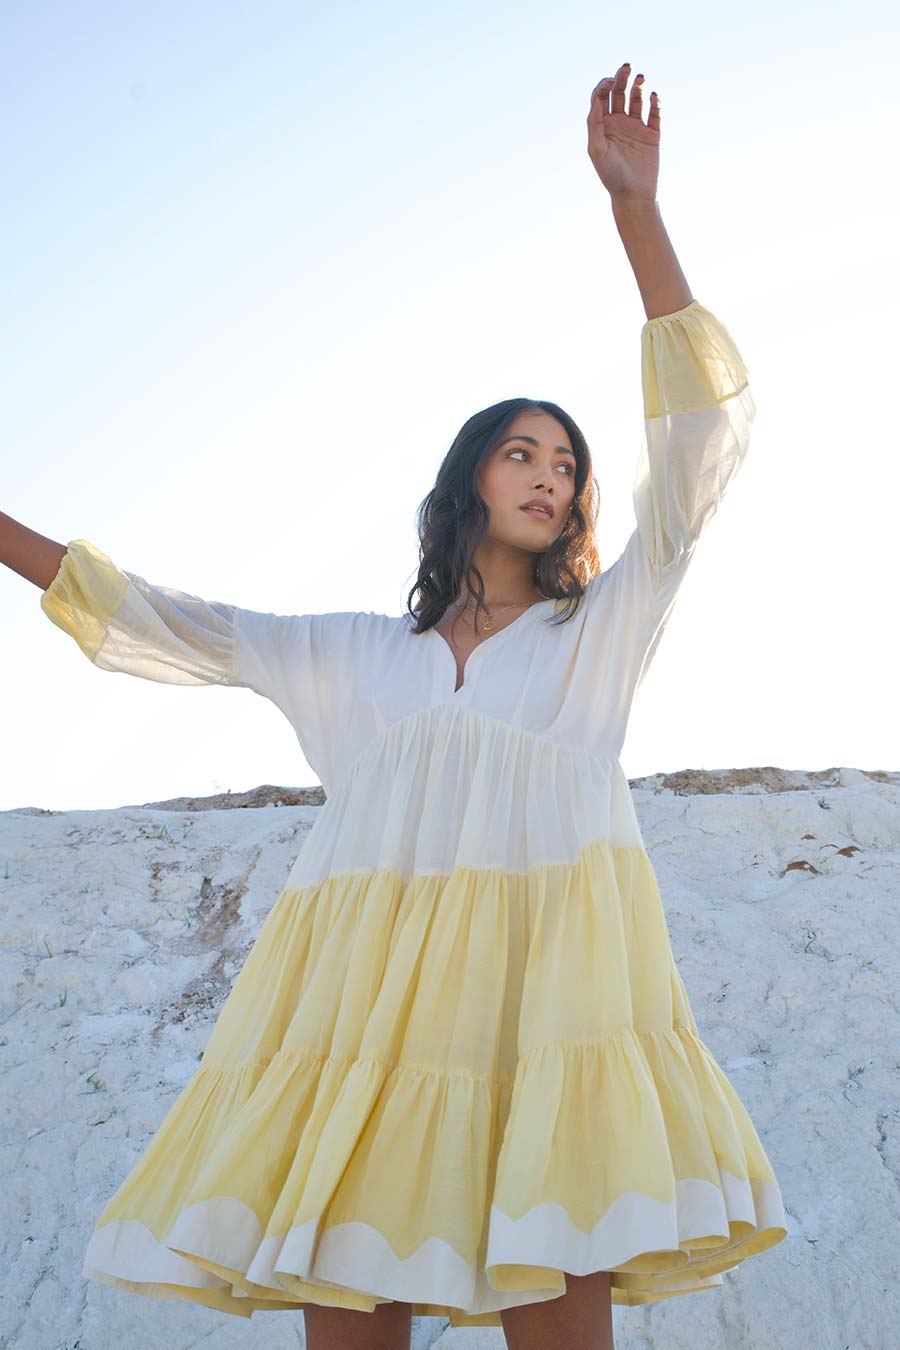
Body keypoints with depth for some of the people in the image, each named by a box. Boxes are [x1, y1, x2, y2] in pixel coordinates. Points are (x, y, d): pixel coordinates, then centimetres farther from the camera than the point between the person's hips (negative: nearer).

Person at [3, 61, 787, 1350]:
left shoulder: (607, 625, 16)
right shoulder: (351, 653, 21)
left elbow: (703, 431, 7)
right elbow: (159, 621, 25)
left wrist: (636, 208, 2)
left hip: (546, 973, -1)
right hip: (366, 987, 2)